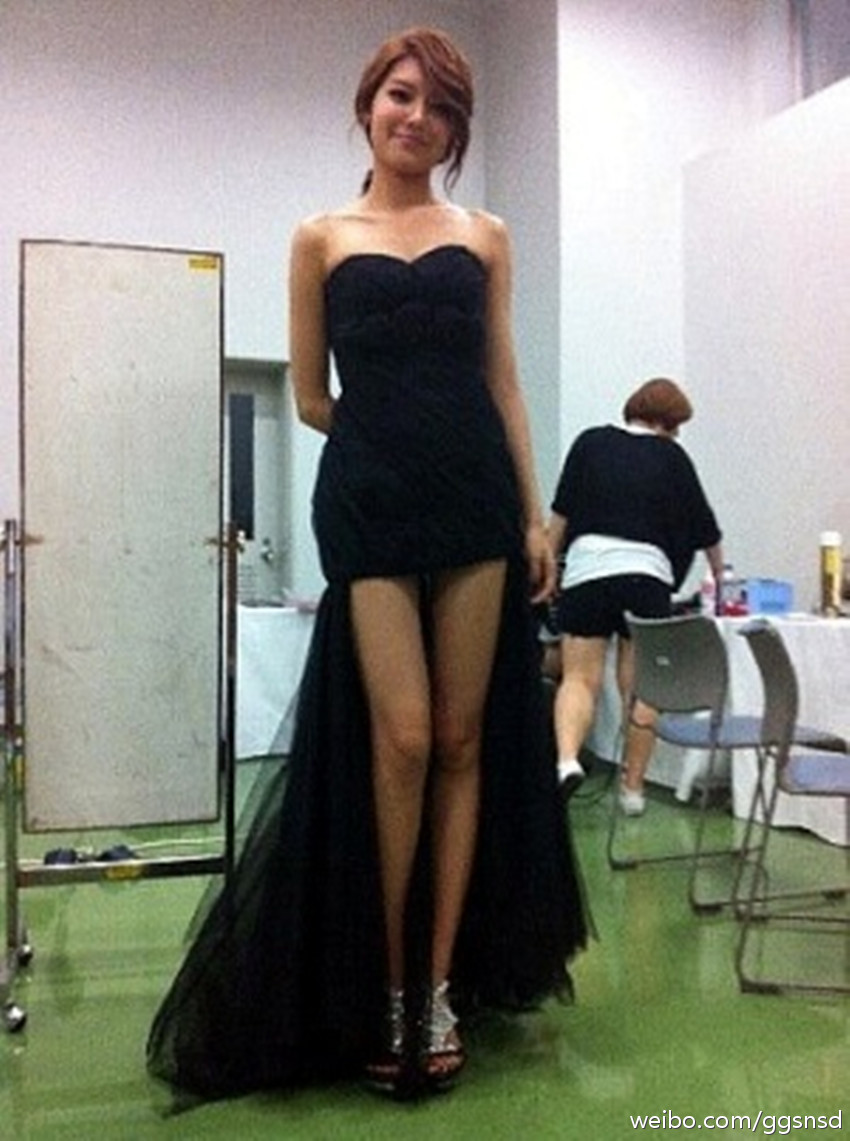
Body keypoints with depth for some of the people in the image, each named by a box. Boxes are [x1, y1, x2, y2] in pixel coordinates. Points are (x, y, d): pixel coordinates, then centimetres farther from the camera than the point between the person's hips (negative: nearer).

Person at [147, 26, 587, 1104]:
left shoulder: (484, 236, 15)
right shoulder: (321, 239, 11)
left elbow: (502, 383, 11)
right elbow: (311, 398, 10)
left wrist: (535, 511, 4)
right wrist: (394, 439, 9)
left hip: (476, 499, 2)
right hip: (368, 507, -2)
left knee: (464, 740, 1)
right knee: (401, 738, -8)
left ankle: (442, 984, 13)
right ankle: (388, 988, 10)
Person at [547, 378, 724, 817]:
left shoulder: (591, 442, 13)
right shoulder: (673, 458, 13)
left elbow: (561, 515, 9)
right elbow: (704, 528, 23)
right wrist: (719, 576, 38)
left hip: (588, 568, 0)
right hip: (648, 572, 0)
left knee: (580, 678, 1)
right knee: (639, 686, 8)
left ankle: (566, 759, -23)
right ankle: (633, 787, 15)